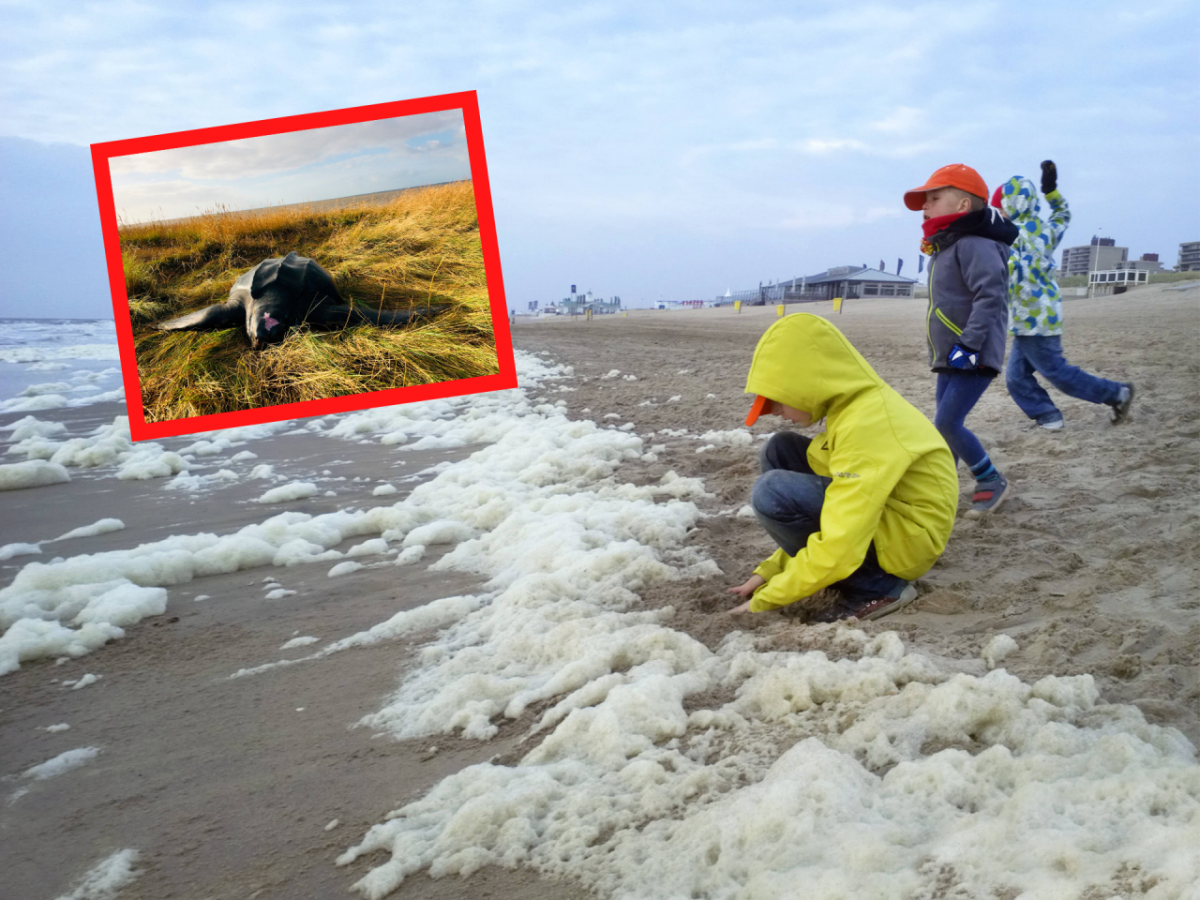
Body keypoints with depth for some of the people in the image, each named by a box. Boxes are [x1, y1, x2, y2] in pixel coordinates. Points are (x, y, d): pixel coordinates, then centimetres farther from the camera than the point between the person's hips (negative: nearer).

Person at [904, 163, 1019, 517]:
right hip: (949, 358, 10)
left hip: (973, 358, -10)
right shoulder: (946, 249, 17)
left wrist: (968, 345, -28)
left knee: (947, 424, -14)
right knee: (946, 426, 13)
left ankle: (992, 483, 2)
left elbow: (990, 295, -25)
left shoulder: (975, 245, -15)